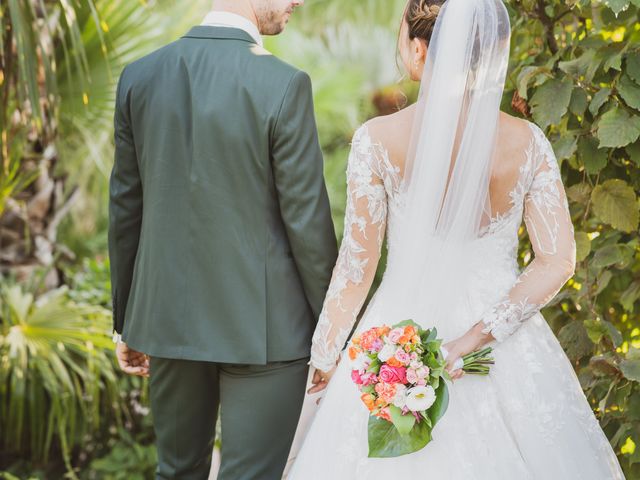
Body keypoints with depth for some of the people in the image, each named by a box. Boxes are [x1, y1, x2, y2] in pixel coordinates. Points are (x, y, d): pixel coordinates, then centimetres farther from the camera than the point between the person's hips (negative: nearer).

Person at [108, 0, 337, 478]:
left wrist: (127, 321, 15)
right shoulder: (284, 85, -15)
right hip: (262, 327, -5)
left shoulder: (139, 77, 0)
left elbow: (125, 209, 5)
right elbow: (306, 220, -13)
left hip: (167, 317, 5)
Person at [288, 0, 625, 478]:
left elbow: (357, 267, -8)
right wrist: (478, 336, -12)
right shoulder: (528, 141, -7)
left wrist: (324, 357, 4)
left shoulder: (378, 140, -14)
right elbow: (558, 262, -11)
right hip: (509, 355, 2)